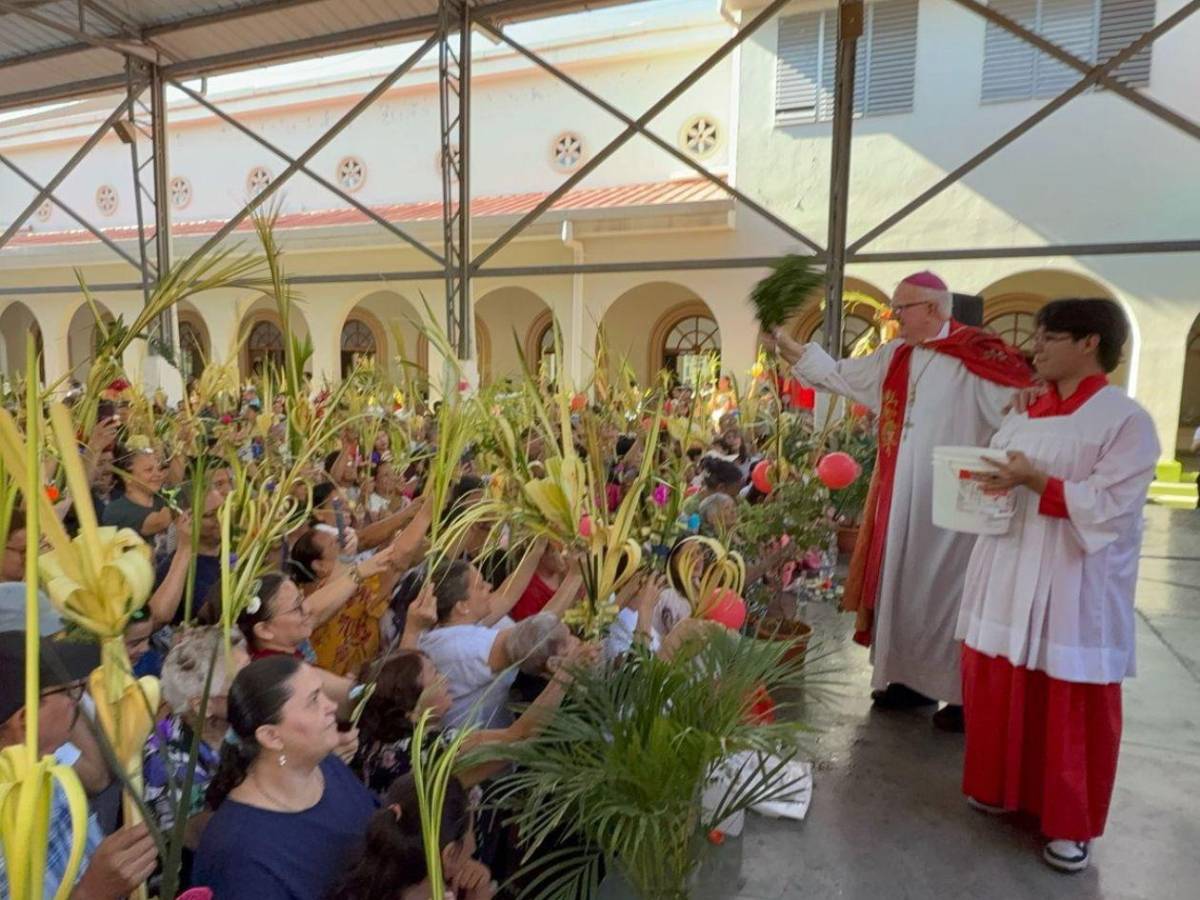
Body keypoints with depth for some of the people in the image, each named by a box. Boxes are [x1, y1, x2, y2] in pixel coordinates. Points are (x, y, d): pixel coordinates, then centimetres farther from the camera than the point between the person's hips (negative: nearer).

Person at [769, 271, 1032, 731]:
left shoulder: (975, 354, -12)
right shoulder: (894, 357, 9)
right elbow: (838, 374, 18)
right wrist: (786, 344, 16)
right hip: (902, 498, 7)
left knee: (944, 592, 1)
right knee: (904, 586, 13)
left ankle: (967, 696, 17)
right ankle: (913, 678, 28)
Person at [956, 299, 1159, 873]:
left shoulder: (1127, 420, -9)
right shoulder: (1024, 418, 10)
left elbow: (1108, 508, -18)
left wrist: (1034, 480, -24)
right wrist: (984, 481, -6)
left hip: (1075, 593, -5)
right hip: (1009, 581, 6)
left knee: (1071, 709, 7)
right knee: (1000, 691, 13)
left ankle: (1070, 824, 25)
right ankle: (1004, 789, 34)